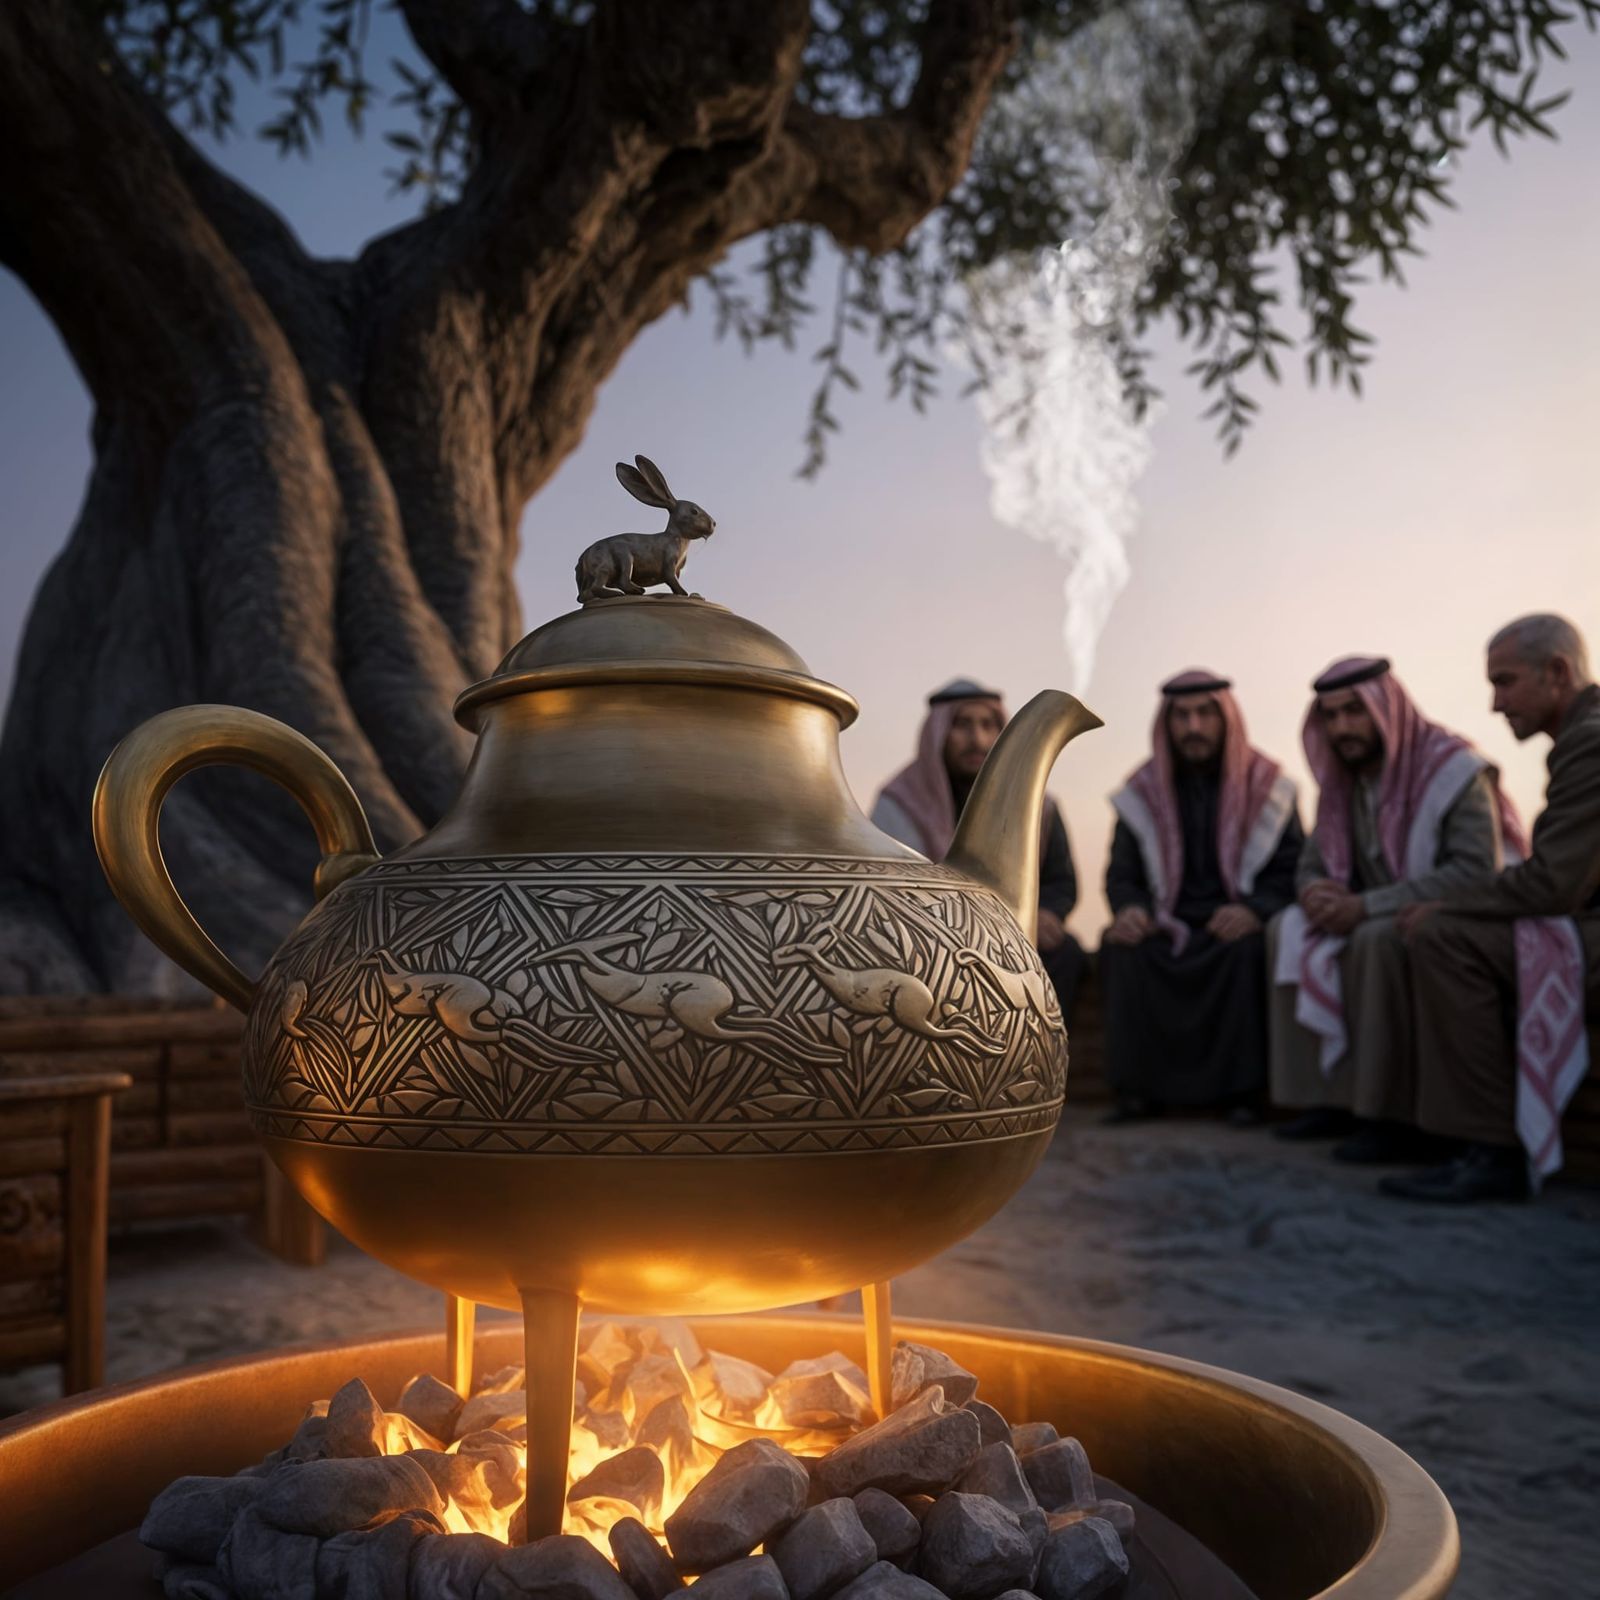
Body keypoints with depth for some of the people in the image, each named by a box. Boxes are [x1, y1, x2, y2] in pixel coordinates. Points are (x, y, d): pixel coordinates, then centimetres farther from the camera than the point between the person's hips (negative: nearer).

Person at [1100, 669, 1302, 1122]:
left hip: (1235, 928, -2)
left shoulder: (1266, 787, 3)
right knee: (1122, 947, -28)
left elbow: (1291, 871, -3)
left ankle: (1242, 1090, -24)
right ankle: (1138, 1089, -22)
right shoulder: (1144, 792, 6)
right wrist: (1129, 909, -17)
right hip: (1168, 928, 2)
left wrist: (1256, 910, -24)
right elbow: (1122, 875, 8)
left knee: (1249, 949, -35)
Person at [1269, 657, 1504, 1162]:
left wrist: (1367, 906, -30)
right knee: (1287, 928, -8)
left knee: (1375, 938, -34)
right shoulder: (1342, 780, 7)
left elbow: (1475, 873, -26)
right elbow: (1312, 862, 15)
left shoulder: (1454, 771, -16)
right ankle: (1329, 1098, -8)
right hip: (1373, 920, 8)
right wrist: (1314, 891, -13)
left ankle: (1396, 1117, -25)